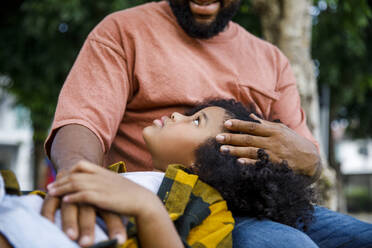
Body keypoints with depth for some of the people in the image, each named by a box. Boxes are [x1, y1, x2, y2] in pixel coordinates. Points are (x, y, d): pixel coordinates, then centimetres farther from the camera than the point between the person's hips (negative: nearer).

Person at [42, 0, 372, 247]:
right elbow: (81, 121, -7)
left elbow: (311, 164, 16)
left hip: (260, 207, 5)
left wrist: (306, 159, -12)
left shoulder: (271, 60, 20)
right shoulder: (123, 31, 8)